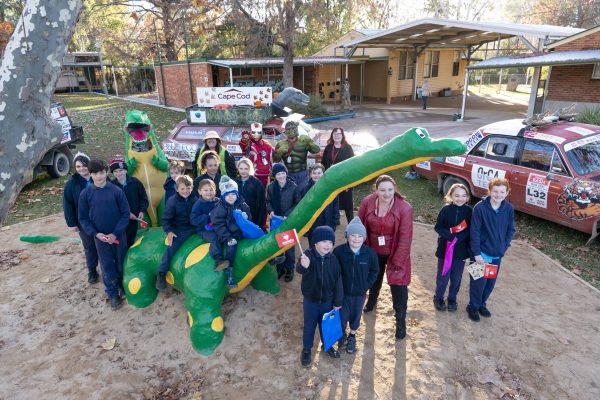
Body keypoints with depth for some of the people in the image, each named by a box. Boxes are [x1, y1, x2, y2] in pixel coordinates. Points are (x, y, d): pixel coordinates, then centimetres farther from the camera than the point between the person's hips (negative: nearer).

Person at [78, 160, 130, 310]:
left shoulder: (116, 191, -10)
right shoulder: (85, 193, -5)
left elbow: (125, 214, -7)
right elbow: (83, 218, 1)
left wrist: (115, 233, -14)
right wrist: (95, 233, -11)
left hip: (118, 235, 0)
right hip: (100, 237, 1)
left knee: (121, 262, 14)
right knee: (107, 266, 9)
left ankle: (121, 285, 37)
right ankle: (113, 294, 24)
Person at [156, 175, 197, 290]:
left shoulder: (194, 199, 3)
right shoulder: (172, 201, -8)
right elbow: (165, 219, -6)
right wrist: (169, 231, -19)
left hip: (194, 227, 4)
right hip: (180, 230, -4)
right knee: (172, 246, -23)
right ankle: (161, 274, -14)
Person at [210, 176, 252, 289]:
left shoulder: (242, 205, 6)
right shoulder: (220, 208, -9)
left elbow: (249, 216, 16)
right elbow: (218, 225, -13)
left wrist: (246, 216, -9)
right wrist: (228, 238, -23)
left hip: (240, 232, 6)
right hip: (227, 234, -5)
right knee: (232, 244, -33)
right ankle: (229, 273, -30)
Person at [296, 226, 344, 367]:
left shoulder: (333, 259, -11)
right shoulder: (308, 255, -22)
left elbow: (338, 281, -2)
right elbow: (299, 269, -43)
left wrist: (337, 302, 2)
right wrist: (304, 266, -68)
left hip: (327, 300, 3)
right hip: (310, 300, -3)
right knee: (309, 326, 15)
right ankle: (306, 350, 38)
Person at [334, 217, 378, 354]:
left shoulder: (370, 253, -16)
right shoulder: (339, 251, -19)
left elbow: (374, 271, -1)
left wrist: (366, 285, -6)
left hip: (360, 293, 1)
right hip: (342, 292, -1)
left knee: (356, 315, 20)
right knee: (342, 316, 14)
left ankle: (352, 336, 47)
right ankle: (342, 335, 44)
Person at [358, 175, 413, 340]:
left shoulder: (404, 208, -24)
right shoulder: (367, 202, -16)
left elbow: (405, 238, -20)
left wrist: (398, 261, -18)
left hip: (394, 253, -3)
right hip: (373, 252, 3)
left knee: (398, 286, 0)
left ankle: (401, 320, 23)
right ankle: (372, 300, 59)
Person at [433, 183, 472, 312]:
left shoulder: (469, 210, -5)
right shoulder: (446, 209, -11)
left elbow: (470, 229, -5)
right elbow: (438, 227, -8)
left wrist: (458, 237, -20)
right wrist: (450, 236, -22)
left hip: (461, 250, 2)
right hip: (445, 248, -2)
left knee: (456, 277, 13)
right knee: (443, 276, 9)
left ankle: (452, 299, 34)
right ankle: (438, 298, 29)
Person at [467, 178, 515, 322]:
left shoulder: (509, 209, -5)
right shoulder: (480, 207, -18)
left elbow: (511, 229, 6)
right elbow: (475, 231, -16)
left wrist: (504, 246, -4)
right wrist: (477, 253, -16)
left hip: (498, 254, 4)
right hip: (482, 252, -4)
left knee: (491, 282, 16)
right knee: (479, 281, 5)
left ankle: (482, 304, 38)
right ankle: (473, 306, 27)